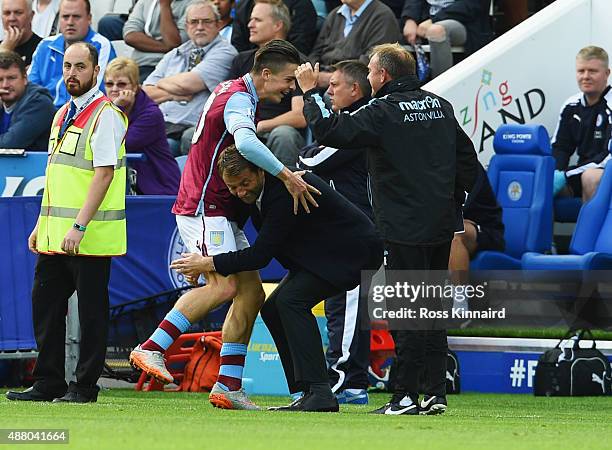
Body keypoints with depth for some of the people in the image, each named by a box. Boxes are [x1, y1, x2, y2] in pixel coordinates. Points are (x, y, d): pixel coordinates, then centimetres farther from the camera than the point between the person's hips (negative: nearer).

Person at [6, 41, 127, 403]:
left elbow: (104, 173, -17)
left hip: (91, 236, -8)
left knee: (91, 311, -1)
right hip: (54, 236, 8)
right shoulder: (62, 115, 16)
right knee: (45, 305, 8)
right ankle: (49, 383, 16)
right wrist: (42, 225, 17)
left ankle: (85, 387, 4)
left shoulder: (106, 115, -10)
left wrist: (79, 226, -22)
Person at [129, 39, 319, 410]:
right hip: (204, 208, -10)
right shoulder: (238, 99, -15)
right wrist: (288, 176, -33)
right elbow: (245, 142, -36)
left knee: (252, 294, 4)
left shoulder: (236, 92, 17)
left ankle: (228, 386, 3)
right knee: (224, 285, -25)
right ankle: (151, 349, -23)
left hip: (222, 211, 10)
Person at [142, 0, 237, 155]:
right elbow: (146, 92, 18)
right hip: (160, 124, 5)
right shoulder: (173, 55, 25)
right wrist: (173, 94, 0)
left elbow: (187, 84, -7)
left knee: (190, 137, -38)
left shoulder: (225, 52, 3)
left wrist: (163, 84, 12)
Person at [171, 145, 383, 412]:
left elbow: (261, 254, -28)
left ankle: (319, 393, -27)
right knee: (272, 309, 3)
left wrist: (209, 264, -20)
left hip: (355, 250, -10)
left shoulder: (286, 191, -30)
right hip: (320, 255, 10)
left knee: (291, 299, -25)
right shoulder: (255, 189, -2)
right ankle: (307, 393, 3)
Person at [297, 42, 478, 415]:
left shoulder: (383, 112, -11)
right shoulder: (440, 105, 12)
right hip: (442, 224, 7)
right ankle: (437, 394, 11)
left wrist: (311, 91, -2)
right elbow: (467, 156, 17)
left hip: (406, 227, -7)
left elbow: (328, 130, -16)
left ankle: (406, 396, -5)